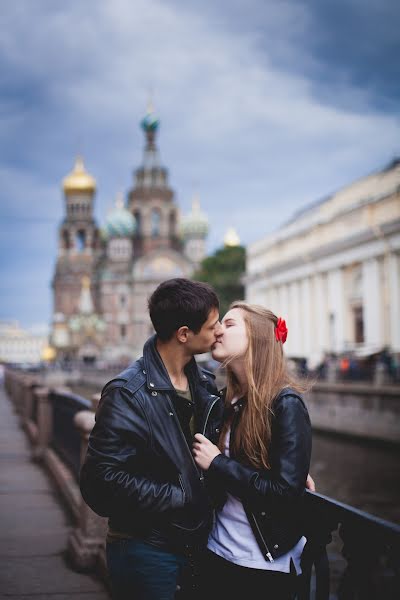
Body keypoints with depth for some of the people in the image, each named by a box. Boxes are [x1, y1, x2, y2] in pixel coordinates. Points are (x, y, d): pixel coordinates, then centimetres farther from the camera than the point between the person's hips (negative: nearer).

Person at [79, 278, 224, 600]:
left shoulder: (205, 384, 5)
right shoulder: (129, 395, -18)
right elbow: (102, 480, -22)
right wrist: (180, 497, -17)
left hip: (198, 545, 7)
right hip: (147, 550, -7)